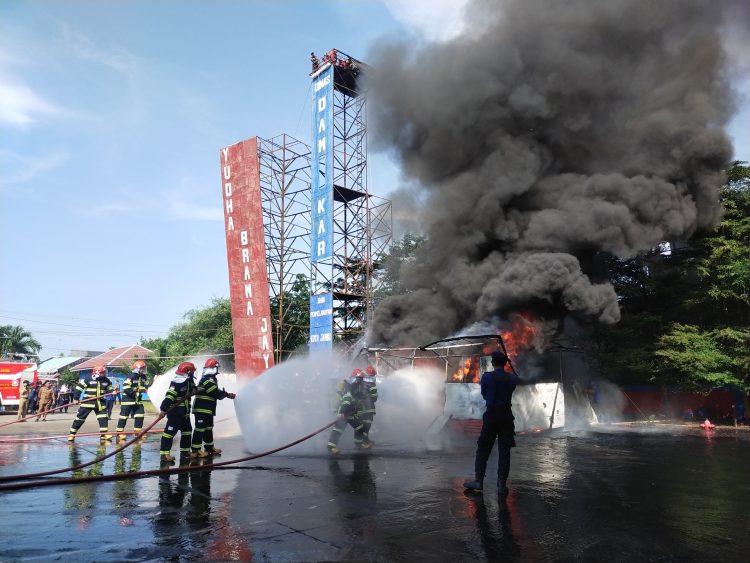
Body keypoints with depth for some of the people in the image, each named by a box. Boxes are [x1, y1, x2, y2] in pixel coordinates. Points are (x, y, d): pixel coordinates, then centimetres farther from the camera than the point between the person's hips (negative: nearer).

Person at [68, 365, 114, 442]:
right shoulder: (88, 380, -10)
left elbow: (109, 390, 12)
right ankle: (72, 433, 13)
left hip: (100, 402, 4)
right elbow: (78, 387, -6)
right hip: (87, 401, -4)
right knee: (80, 418, 1)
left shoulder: (106, 381, 4)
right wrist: (77, 399, -6)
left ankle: (104, 433, 4)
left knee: (103, 417, -2)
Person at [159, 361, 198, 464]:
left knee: (187, 430, 17)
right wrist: (163, 409, -30)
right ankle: (164, 454, -4)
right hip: (174, 412, -10)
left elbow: (193, 388, 22)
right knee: (170, 431, -8)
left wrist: (194, 390, -3)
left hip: (184, 413, 10)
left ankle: (185, 451, 28)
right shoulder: (177, 383, -21)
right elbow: (169, 396, -26)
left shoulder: (189, 381, 9)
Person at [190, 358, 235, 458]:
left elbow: (217, 392, 20)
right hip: (202, 409, -11)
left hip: (208, 410, 11)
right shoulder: (207, 379, -18)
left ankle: (209, 448, 30)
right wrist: (227, 394, -6)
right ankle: (195, 451, -3)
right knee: (200, 429, -7)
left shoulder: (211, 379, 16)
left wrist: (227, 394, 9)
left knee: (208, 429, 19)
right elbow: (216, 393, -22)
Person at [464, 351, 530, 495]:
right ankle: (502, 484, 5)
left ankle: (478, 480, 8)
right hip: (506, 416, 2)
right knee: (504, 451, 5)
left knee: (483, 449, 7)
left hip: (491, 415, -2)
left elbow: (484, 395, 5)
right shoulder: (512, 378, 0)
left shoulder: (486, 377, -6)